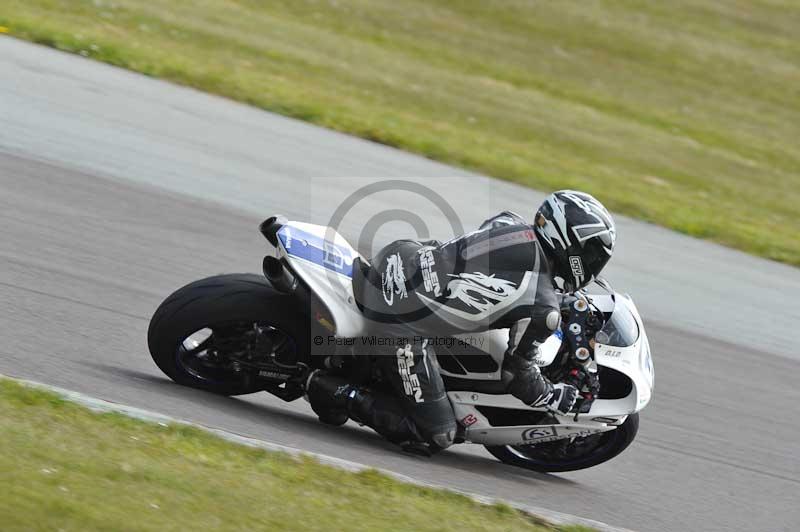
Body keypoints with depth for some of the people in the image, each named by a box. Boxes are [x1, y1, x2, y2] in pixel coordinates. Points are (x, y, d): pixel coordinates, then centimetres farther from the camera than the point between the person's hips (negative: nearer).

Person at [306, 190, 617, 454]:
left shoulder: (510, 223, 4)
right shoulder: (543, 309, -13)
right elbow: (517, 373, -1)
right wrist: (561, 398, 17)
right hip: (402, 325, -7)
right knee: (435, 436, 5)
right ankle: (337, 393, 0)